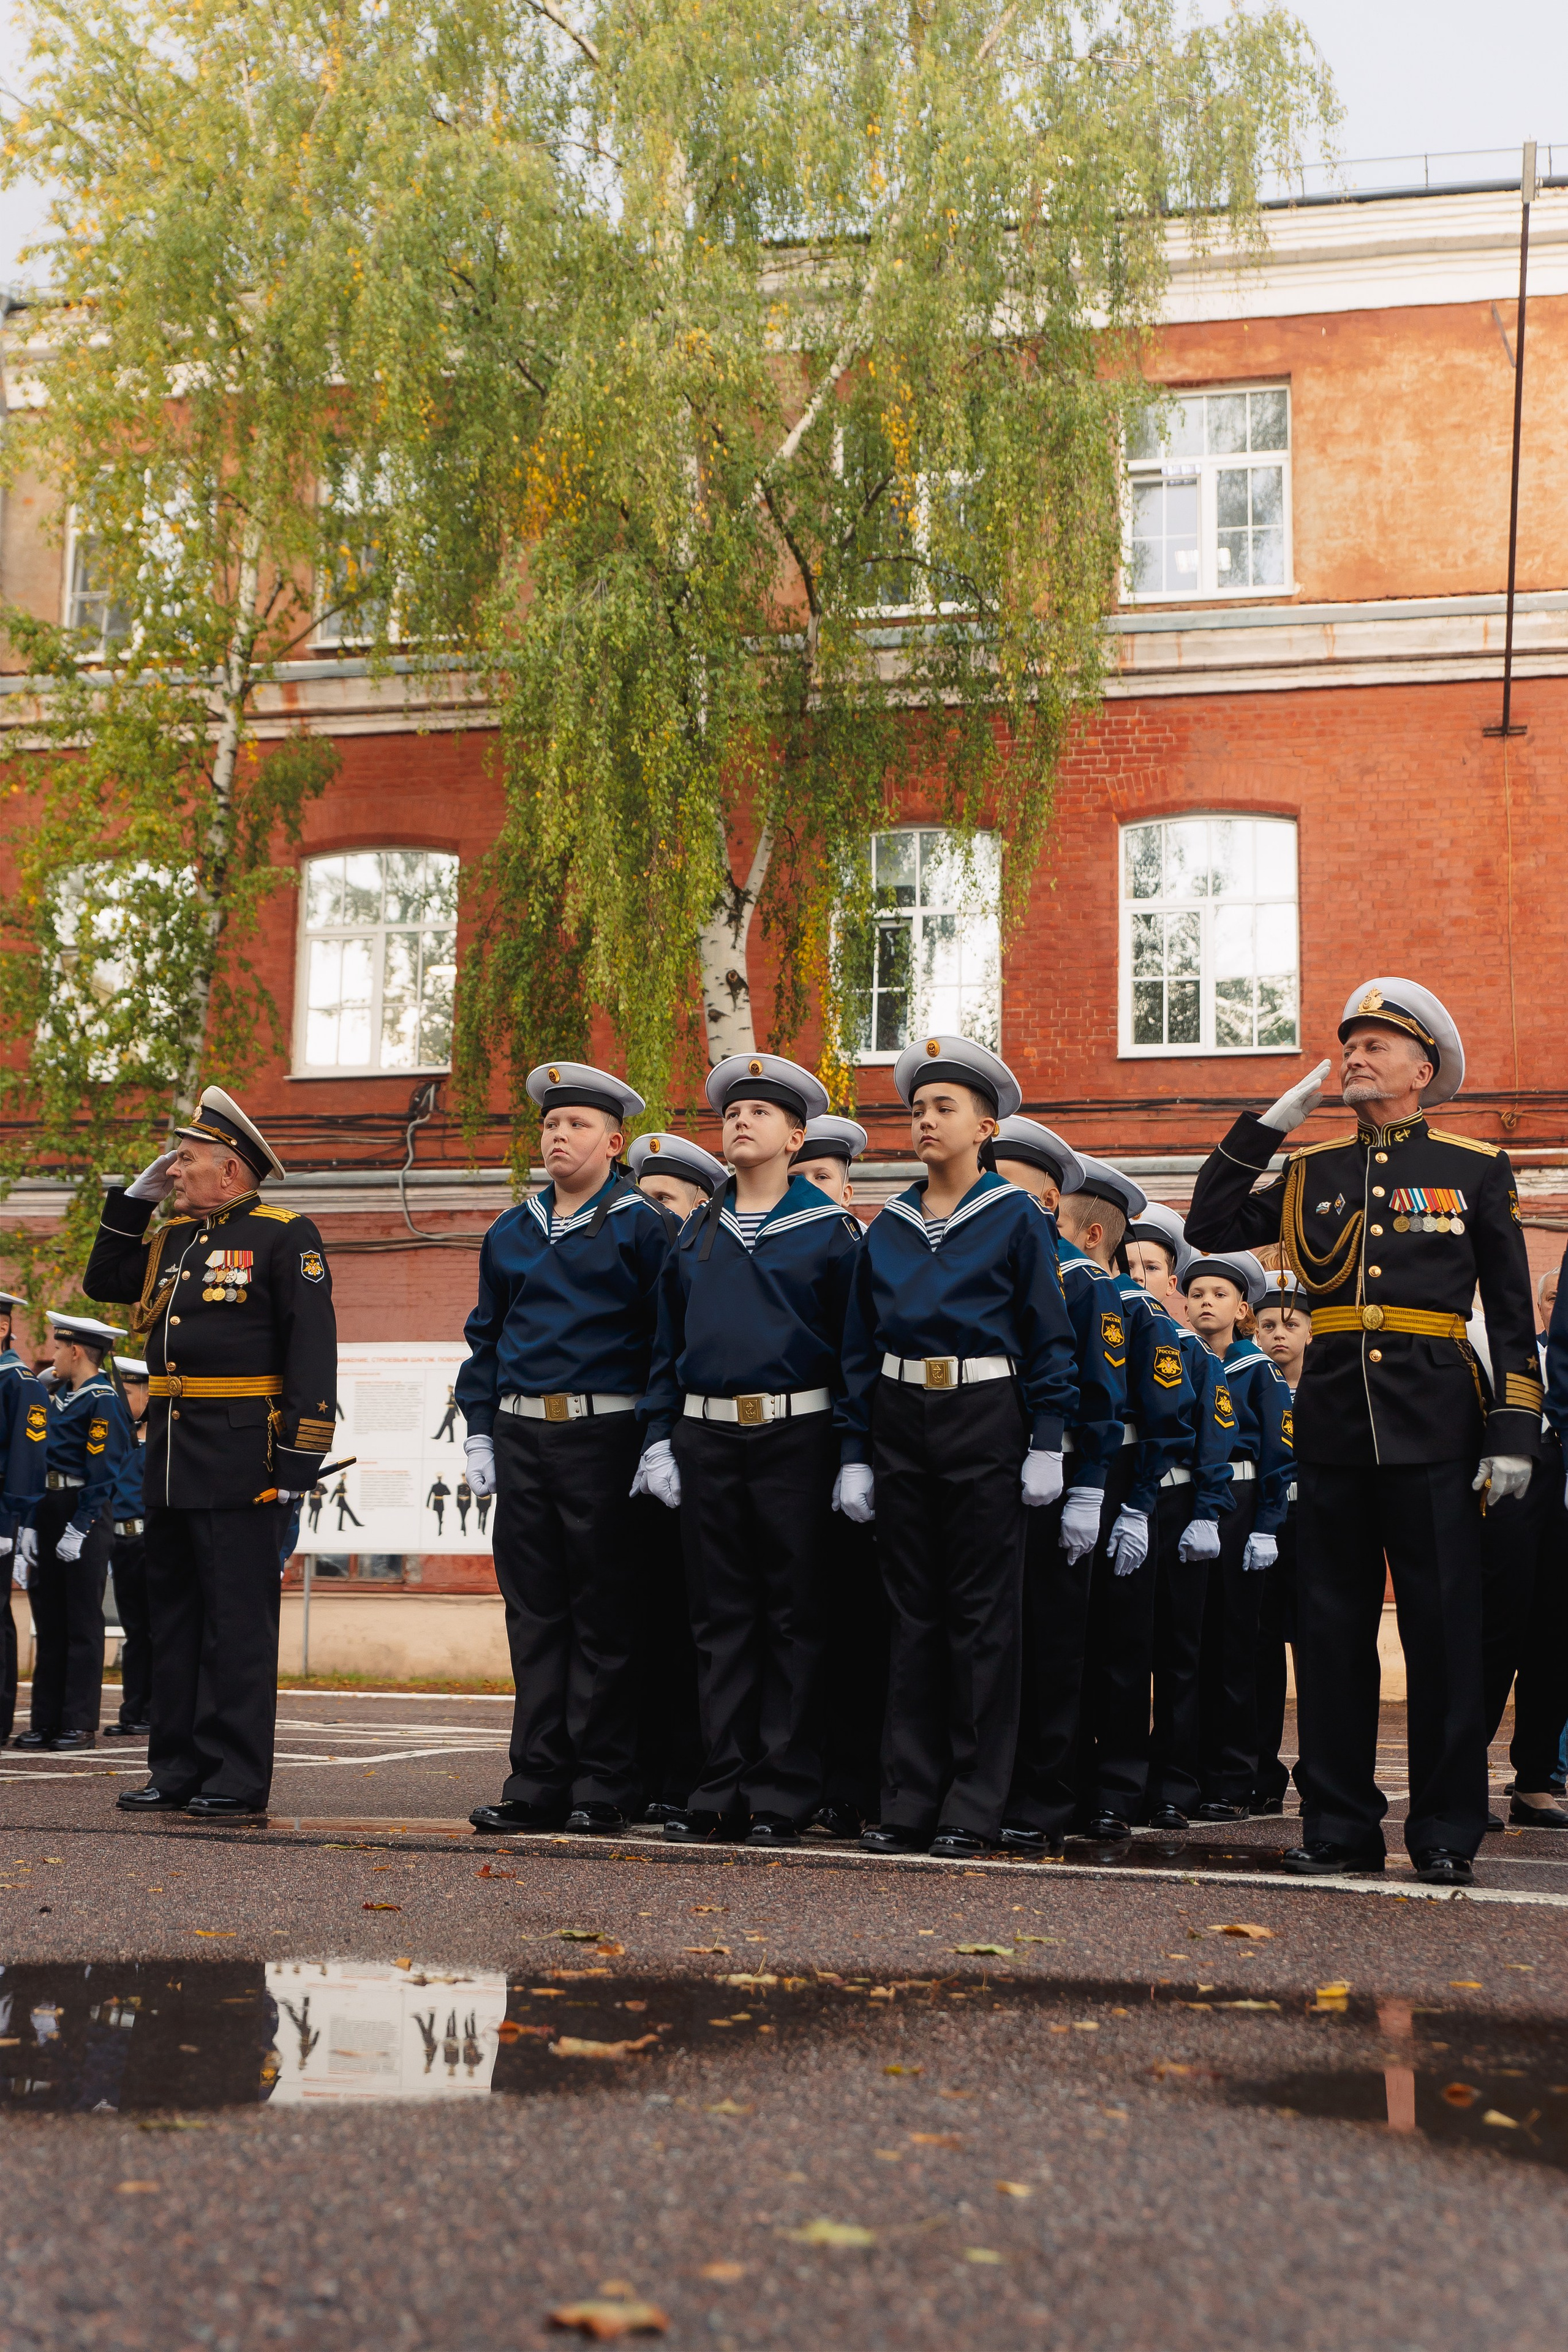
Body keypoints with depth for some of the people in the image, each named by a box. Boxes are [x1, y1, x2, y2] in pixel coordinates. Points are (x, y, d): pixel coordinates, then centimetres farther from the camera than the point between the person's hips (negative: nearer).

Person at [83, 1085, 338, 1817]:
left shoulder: (284, 1237, -7)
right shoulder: (170, 1237, 16)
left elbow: (312, 1352, -11)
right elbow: (103, 1282, 24)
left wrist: (297, 1460, -16)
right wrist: (133, 1199, 13)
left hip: (241, 1458, -8)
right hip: (169, 1455, 8)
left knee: (238, 1620, -4)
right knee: (173, 1616, 11)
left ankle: (237, 1778, 1)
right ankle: (177, 1770, 19)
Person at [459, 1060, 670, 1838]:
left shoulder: (641, 1228, -2)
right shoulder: (510, 1233, 15)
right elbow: (485, 1337, 19)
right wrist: (480, 1433, 11)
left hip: (603, 1437, -5)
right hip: (521, 1437, 5)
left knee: (604, 1618, 0)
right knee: (533, 1613, 7)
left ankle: (603, 1788, 7)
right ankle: (539, 1781, 13)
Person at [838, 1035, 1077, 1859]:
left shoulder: (1017, 1218, 0)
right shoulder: (888, 1227, 11)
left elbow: (1049, 1338, -2)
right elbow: (860, 1347, 12)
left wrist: (1047, 1445, -9)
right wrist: (855, 1453, 6)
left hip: (984, 1419, -4)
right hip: (900, 1422, 4)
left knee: (983, 1609, 0)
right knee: (913, 1608, 7)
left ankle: (973, 1807, 6)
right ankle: (908, 1801, 12)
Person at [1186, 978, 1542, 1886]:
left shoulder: (1477, 1168, 6)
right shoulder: (1311, 1171, 13)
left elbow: (1514, 1314, 5)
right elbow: (1210, 1228, 6)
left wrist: (1515, 1432, -4)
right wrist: (1272, 1120, 4)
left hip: (1434, 1426, -3)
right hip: (1332, 1425, 3)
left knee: (1444, 1631, 0)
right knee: (1332, 1630, 6)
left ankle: (1447, 1833, 10)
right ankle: (1342, 1824, 15)